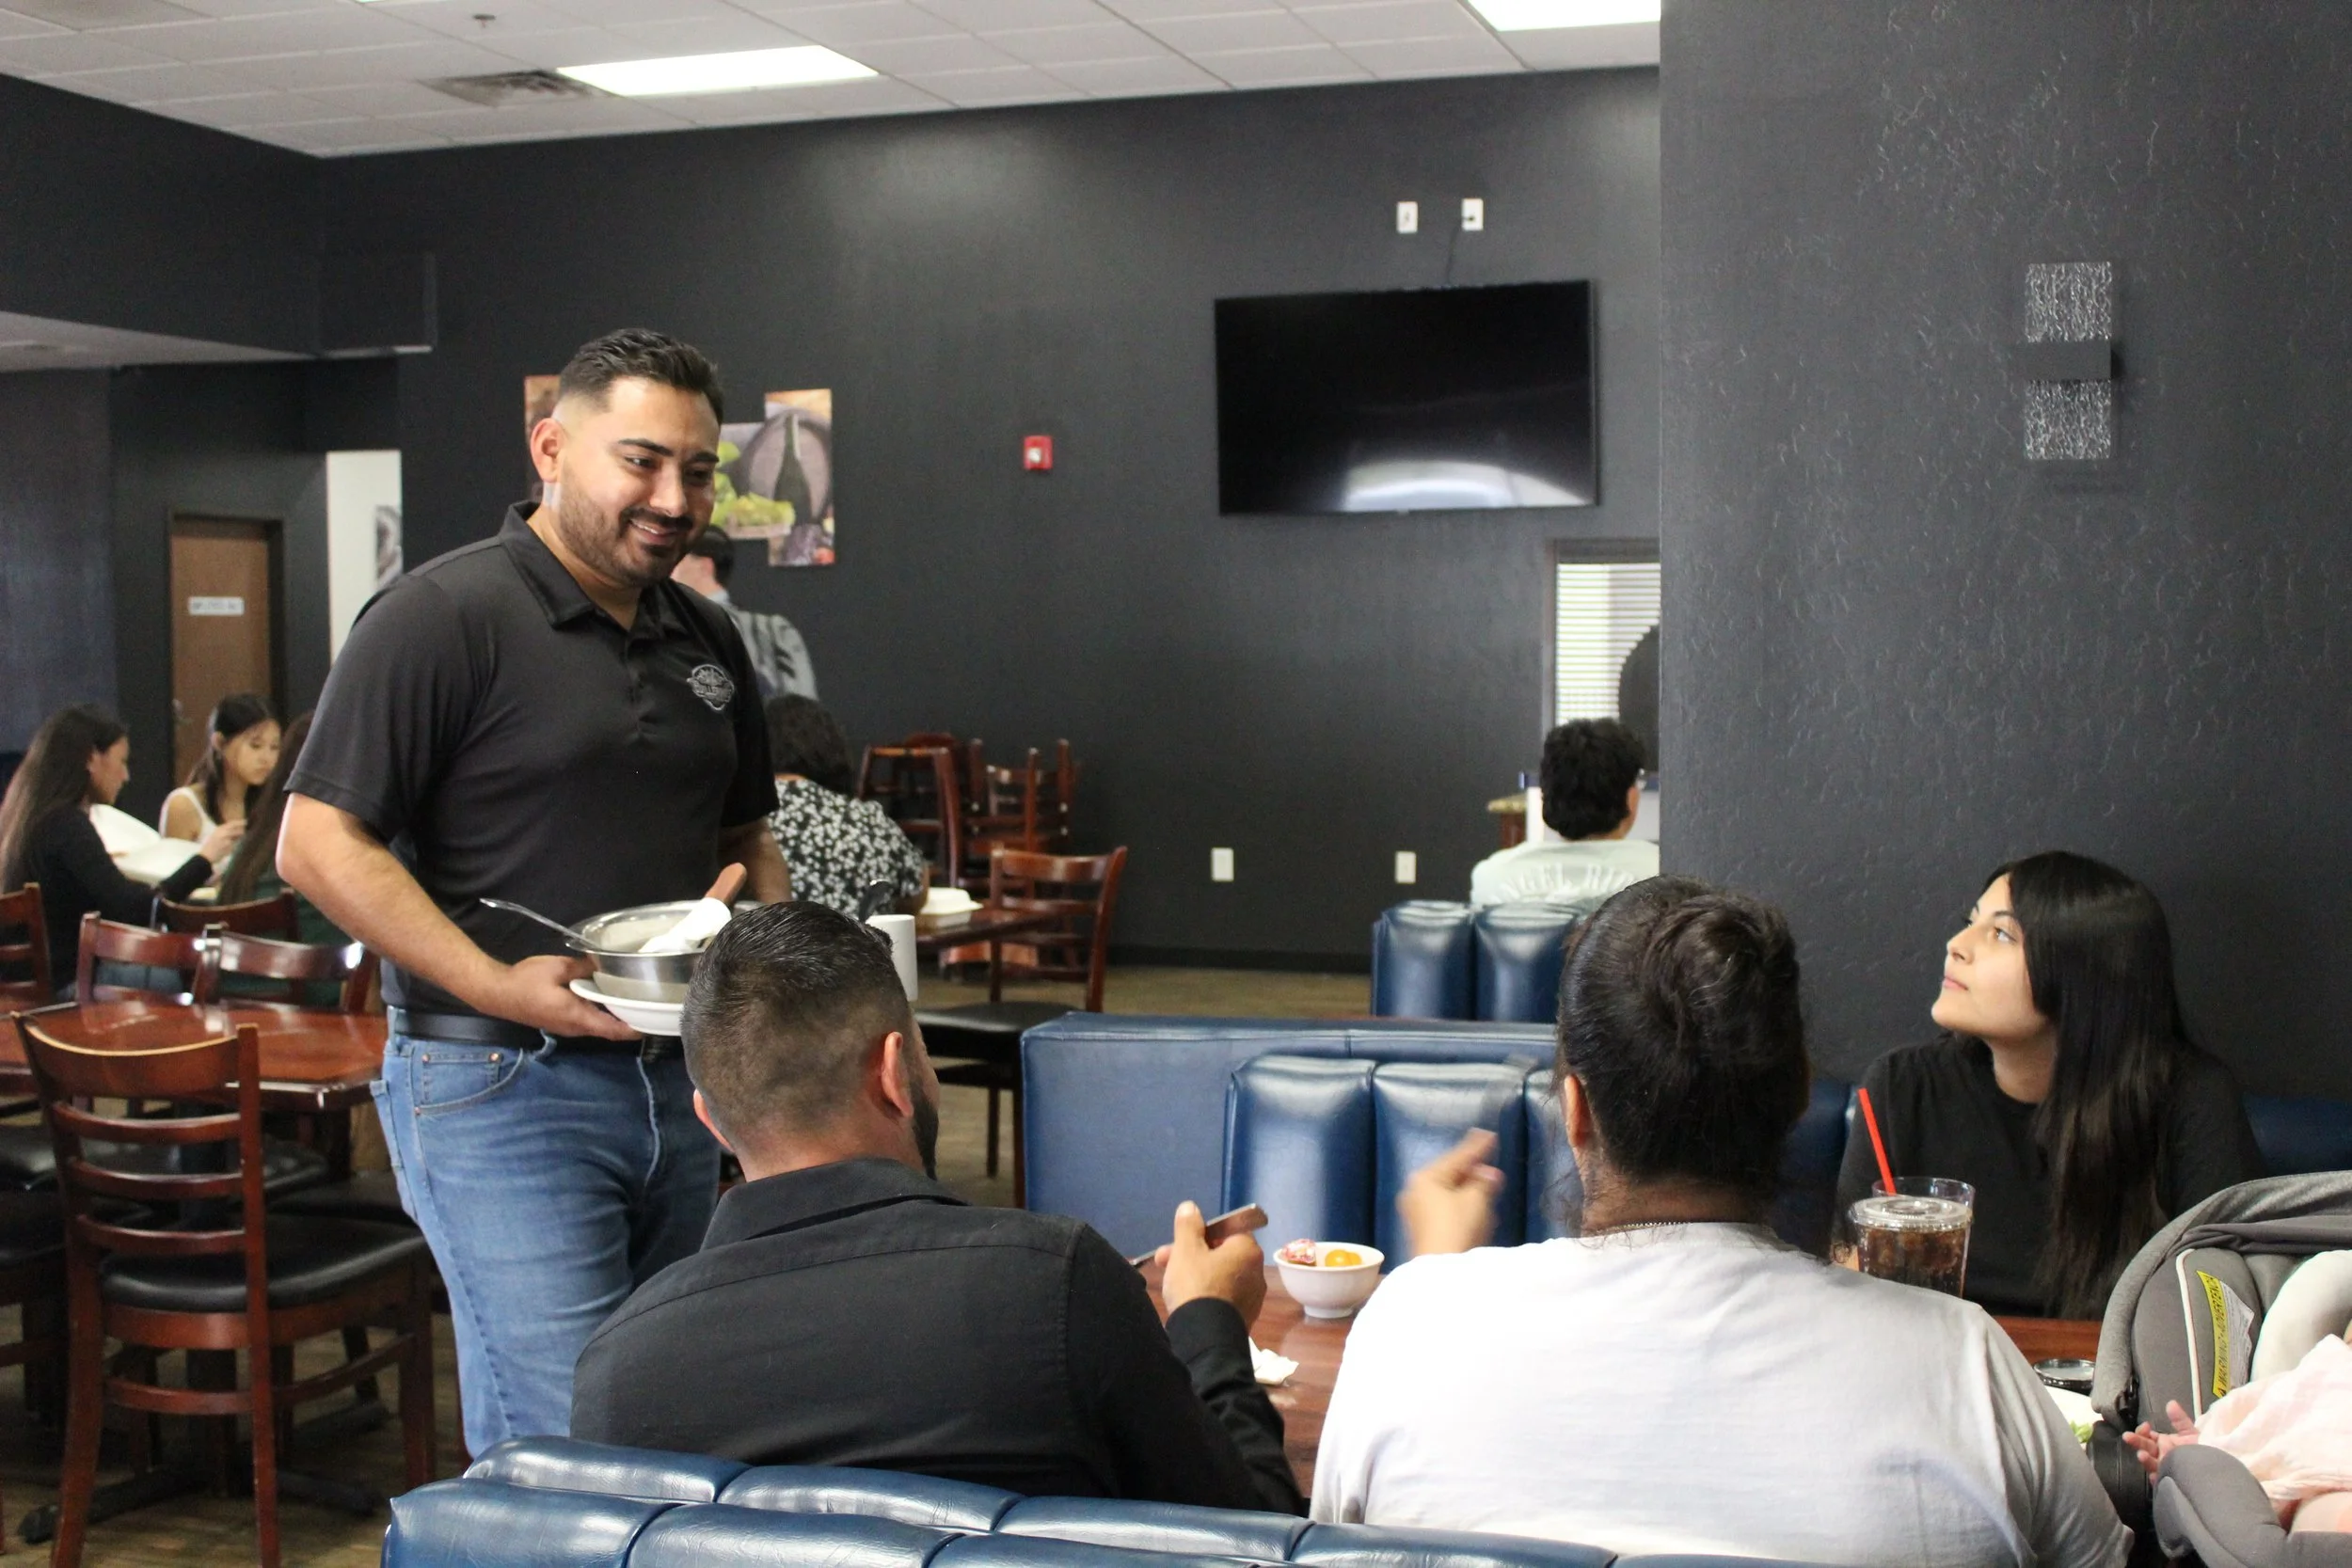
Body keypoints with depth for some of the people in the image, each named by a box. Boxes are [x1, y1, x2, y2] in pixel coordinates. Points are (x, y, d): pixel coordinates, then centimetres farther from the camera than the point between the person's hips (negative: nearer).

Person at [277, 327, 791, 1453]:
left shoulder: (706, 639, 14)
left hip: (677, 1082, 7)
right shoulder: (444, 618, -9)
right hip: (503, 1089, -7)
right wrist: (494, 986, -22)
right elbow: (317, 843, -13)